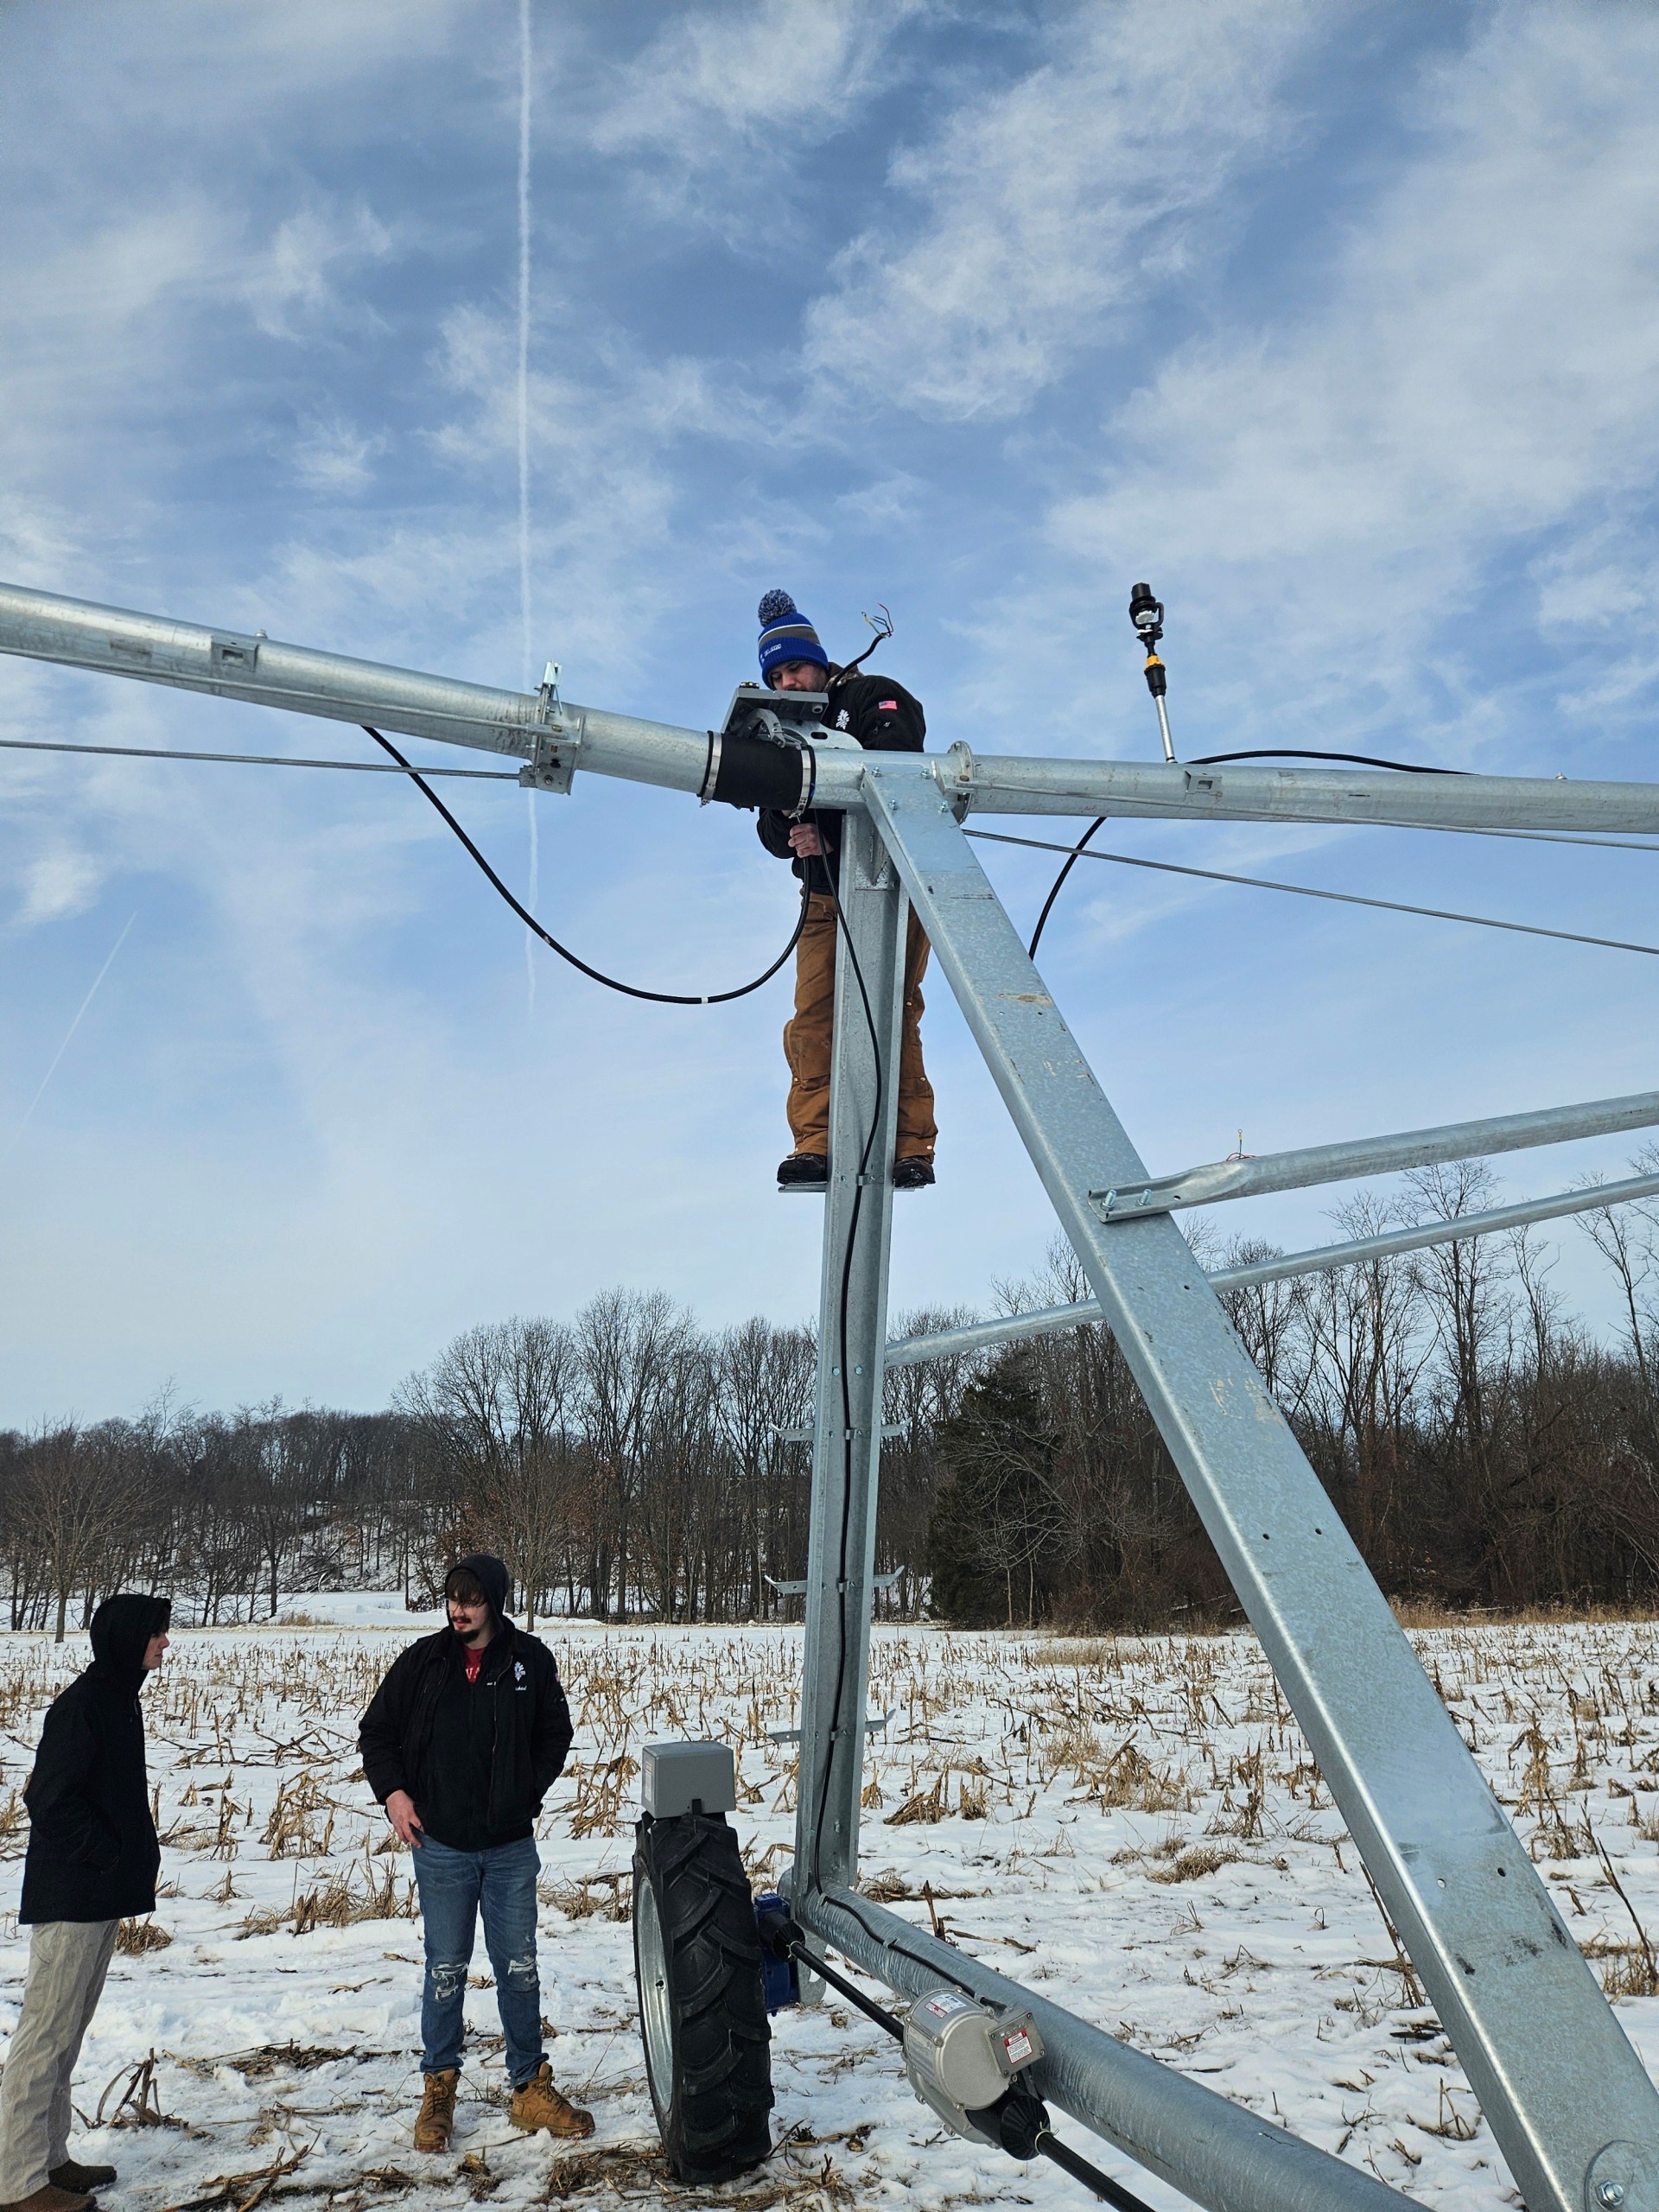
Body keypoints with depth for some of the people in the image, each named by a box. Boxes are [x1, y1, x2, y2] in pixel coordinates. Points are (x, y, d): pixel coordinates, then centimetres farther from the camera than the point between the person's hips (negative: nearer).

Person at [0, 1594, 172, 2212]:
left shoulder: (118, 1698, 10)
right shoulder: (83, 1703, -19)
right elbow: (50, 1798, -22)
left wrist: (138, 1859, 8)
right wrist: (115, 1857, -17)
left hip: (103, 1896, 10)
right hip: (71, 1898, -10)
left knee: (68, 2030, 17)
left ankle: (50, 2158, 27)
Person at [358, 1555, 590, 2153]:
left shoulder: (531, 1660, -4)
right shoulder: (423, 1660, -4)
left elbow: (555, 1736, 9)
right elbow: (376, 1733, 7)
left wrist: (527, 1793, -1)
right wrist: (393, 1792, -5)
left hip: (511, 1846, 0)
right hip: (442, 1846, 0)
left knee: (520, 1968, 8)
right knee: (446, 1970, 9)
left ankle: (530, 2088, 21)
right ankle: (439, 2088, 25)